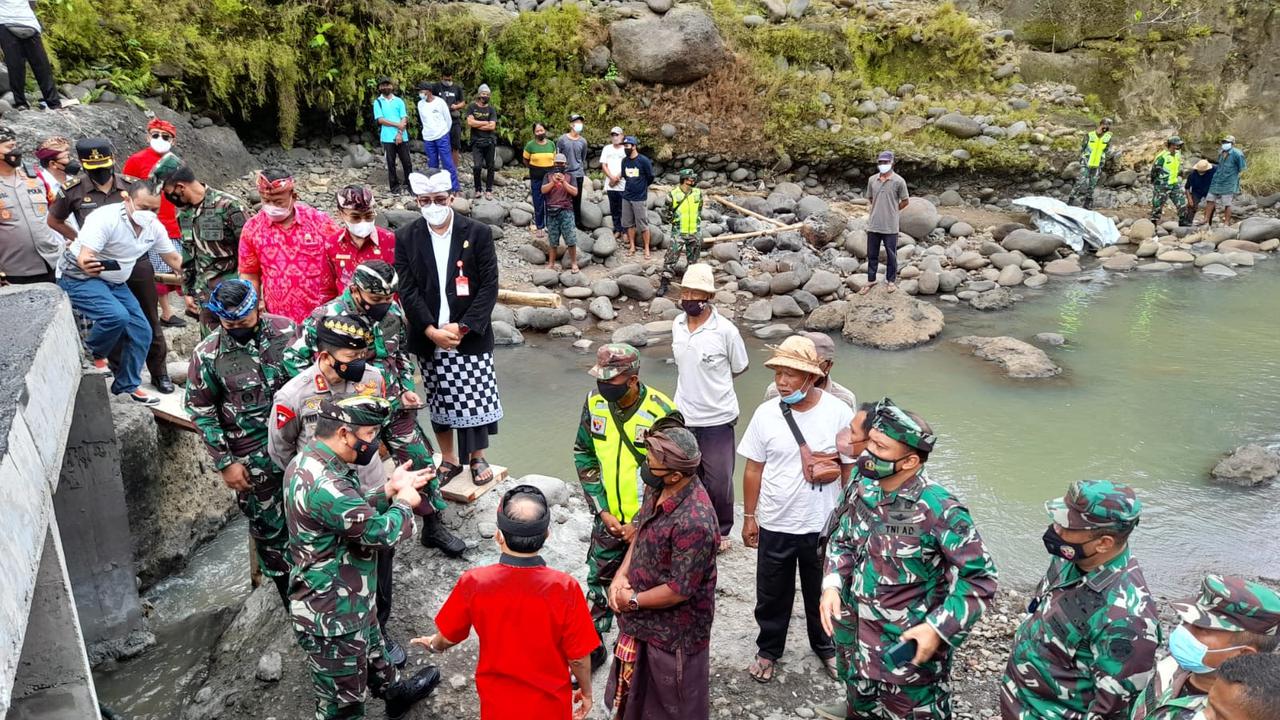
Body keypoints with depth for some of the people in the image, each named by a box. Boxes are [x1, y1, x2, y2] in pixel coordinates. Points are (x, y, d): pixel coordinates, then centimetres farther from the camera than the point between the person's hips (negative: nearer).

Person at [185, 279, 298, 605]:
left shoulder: (286, 329, -8)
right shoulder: (207, 354, -13)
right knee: (269, 526, 13)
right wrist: (225, 462, -7)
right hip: (255, 458, -2)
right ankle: (286, 588, 35)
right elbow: (200, 411, -5)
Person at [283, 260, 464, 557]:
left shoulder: (393, 310, -2)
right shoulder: (327, 317, -17)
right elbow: (293, 358, -13)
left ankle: (433, 527, 27)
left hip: (396, 409, 4)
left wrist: (408, 390, 2)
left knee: (421, 463, 10)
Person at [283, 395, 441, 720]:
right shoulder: (323, 485, -34)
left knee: (371, 647, 34)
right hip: (332, 617, -10)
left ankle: (395, 692, 58)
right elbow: (381, 533, -29)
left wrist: (389, 490, -1)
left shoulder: (309, 462, -1)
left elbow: (356, 510, 12)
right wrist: (404, 503, -10)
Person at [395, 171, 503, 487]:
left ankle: (477, 457, 26)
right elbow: (407, 290, -3)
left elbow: (489, 286, -7)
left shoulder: (478, 233, -5)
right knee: (440, 402, 11)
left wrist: (463, 326, -14)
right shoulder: (405, 237, 1)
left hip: (470, 336, -1)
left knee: (475, 399, 6)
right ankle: (449, 459, 28)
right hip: (429, 339, 2)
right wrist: (432, 330, -13)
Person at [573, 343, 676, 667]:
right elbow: (584, 456, 2)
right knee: (599, 582, 16)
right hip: (609, 518, 4)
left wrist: (642, 523, -13)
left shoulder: (661, 413, -21)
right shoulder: (595, 402, -8)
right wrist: (602, 511, -3)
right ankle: (592, 647, 35)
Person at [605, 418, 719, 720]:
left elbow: (680, 590, -28)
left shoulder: (694, 523, -36)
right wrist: (621, 575, -6)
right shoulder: (657, 488, -10)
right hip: (645, 617, 8)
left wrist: (632, 601, -14)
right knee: (639, 683, 31)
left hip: (675, 629, -8)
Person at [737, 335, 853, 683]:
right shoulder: (766, 413, -11)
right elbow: (754, 469, -1)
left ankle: (826, 647, 46)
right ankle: (768, 649, 41)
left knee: (821, 592, 21)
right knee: (771, 594, 17)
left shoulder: (839, 413, -15)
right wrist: (749, 517, 2)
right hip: (774, 525, 1)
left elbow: (851, 468, -4)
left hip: (822, 525, 0)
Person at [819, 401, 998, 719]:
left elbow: (979, 578, -18)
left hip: (911, 647, -5)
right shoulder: (862, 488, -8)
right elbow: (842, 540, 7)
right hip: (859, 638, 6)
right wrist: (832, 586, -9)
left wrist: (938, 629, -22)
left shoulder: (938, 509, -27)